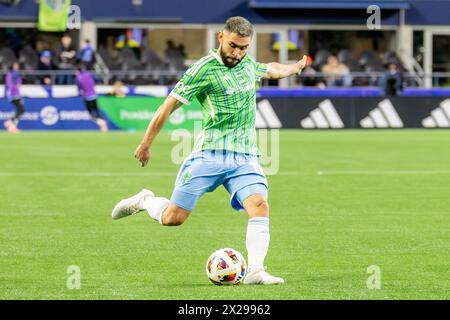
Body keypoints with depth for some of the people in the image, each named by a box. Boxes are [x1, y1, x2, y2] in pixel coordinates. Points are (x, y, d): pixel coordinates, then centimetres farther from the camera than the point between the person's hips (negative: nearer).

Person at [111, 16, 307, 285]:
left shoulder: (248, 65, 14)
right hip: (209, 155, -5)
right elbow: (168, 107, -4)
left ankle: (255, 271, -22)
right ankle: (145, 201, 27)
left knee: (259, 205, -21)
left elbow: (270, 70, 40)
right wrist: (146, 145, -2)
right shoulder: (204, 70, -8)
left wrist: (294, 68, 52)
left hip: (245, 158, 5)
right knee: (173, 218, -5)